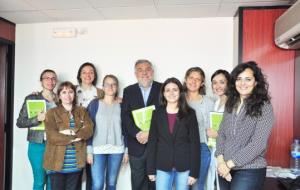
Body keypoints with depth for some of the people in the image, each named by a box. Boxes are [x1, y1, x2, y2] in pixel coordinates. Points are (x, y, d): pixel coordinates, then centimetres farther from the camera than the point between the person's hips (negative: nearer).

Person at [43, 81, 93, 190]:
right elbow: (52, 136, -11)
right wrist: (74, 138, -11)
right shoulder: (52, 113, 1)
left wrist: (71, 132, -17)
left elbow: (89, 130, -5)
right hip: (57, 163, -2)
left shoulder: (82, 111, 10)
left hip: (76, 164, 2)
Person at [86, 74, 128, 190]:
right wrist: (89, 150, -6)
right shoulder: (95, 104, 0)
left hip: (117, 150, 2)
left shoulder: (121, 105, 5)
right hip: (98, 149, -2)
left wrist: (127, 150, 5)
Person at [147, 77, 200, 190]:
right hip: (162, 166, 1)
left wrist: (194, 171, -8)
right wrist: (151, 169, -1)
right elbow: (152, 141, 2)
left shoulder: (189, 113, -2)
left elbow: (195, 143, -4)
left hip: (184, 166, -1)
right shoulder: (157, 113, 2)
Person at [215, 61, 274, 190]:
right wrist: (220, 160, -10)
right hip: (226, 169, 5)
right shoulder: (230, 105, 5)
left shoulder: (264, 107, -10)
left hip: (250, 170, -4)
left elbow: (258, 144, -16)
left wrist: (230, 163, -15)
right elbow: (221, 134, 4)